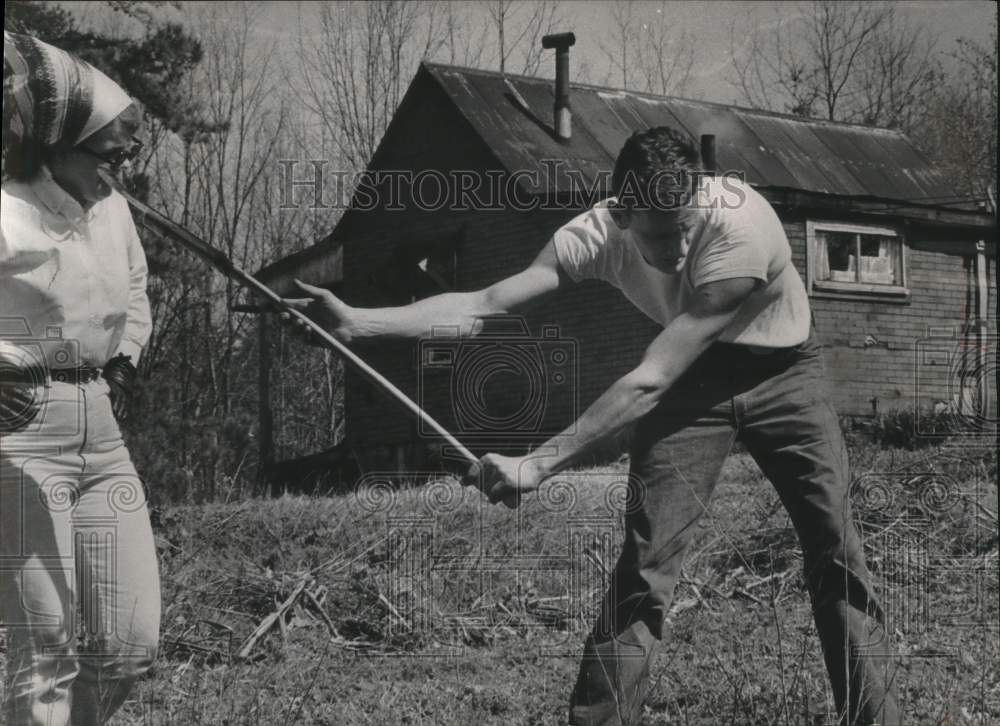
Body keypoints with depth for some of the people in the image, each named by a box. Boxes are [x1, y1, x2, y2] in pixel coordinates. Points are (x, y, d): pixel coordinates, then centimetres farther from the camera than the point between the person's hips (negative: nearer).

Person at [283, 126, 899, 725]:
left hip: (782, 369, -2)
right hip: (692, 376, 2)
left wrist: (538, 465, -37)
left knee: (837, 551, -8)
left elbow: (649, 381, -37)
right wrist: (359, 323, -35)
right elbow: (482, 304, -23)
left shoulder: (742, 227, -37)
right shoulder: (598, 234, -24)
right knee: (644, 562, -11)